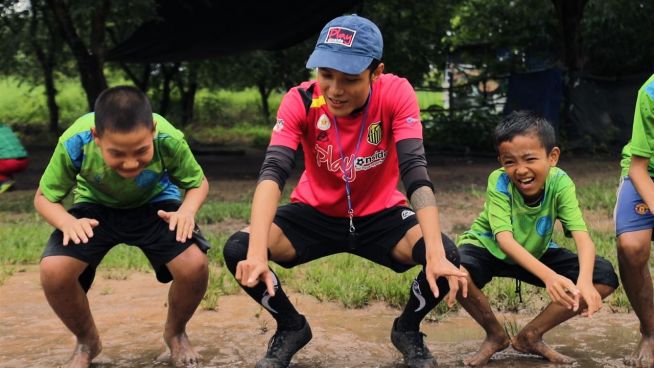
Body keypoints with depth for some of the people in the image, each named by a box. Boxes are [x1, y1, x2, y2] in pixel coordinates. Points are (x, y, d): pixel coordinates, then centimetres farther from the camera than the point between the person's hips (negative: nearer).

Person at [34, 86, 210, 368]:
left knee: (194, 265, -27)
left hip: (155, 204, 0)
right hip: (96, 207, 1)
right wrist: (68, 222, -37)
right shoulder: (74, 143, -32)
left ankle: (175, 333, 8)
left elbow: (198, 183, -11)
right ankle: (86, 342, 7)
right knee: (53, 270, -25)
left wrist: (187, 210, -34)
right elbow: (44, 197, -15)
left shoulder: (169, 140, -32)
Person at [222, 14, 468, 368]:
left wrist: (436, 255, -44)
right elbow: (272, 173, -33)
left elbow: (415, 172, -31)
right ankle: (291, 327, 8)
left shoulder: (396, 94, -23)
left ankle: (407, 329, 7)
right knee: (237, 250, -24)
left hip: (381, 216, 0)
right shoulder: (300, 100, -22)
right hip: (316, 214, 1)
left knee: (447, 256, -28)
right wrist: (257, 252, -49)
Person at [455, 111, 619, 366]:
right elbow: (504, 239, -40)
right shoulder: (499, 181, -29)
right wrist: (548, 276, -56)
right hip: (489, 249, -3)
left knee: (604, 276, -17)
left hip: (536, 253, 3)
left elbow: (582, 237, -34)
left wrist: (584, 281, -55)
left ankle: (530, 337, -2)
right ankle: (495, 336, -6)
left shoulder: (560, 182, -25)